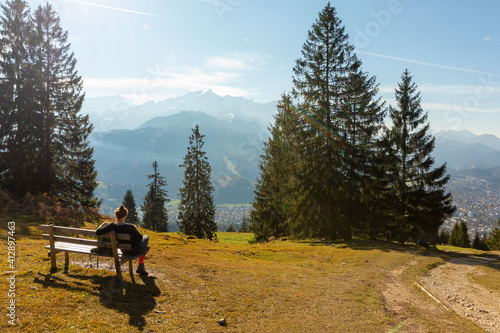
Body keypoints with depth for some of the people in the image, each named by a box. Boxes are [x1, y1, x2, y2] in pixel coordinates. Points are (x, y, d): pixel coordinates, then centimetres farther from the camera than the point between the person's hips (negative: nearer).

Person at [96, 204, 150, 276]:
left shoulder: (112, 226, -23)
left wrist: (103, 224, 2)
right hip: (136, 250, -5)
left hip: (124, 251, 5)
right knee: (146, 236, 29)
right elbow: (140, 237, -18)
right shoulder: (130, 227, -33)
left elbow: (97, 232, -16)